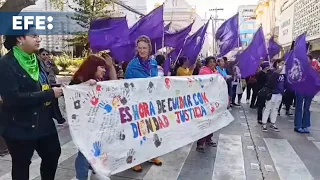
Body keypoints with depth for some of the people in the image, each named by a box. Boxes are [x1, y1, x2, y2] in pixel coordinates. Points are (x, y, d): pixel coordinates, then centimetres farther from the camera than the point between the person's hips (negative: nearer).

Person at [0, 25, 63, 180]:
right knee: (21, 165, 12)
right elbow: (12, 98, -26)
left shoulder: (36, 60, 9)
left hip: (44, 122, 7)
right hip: (20, 127, -7)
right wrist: (49, 94, -25)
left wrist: (58, 89, -2)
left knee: (53, 155, 18)